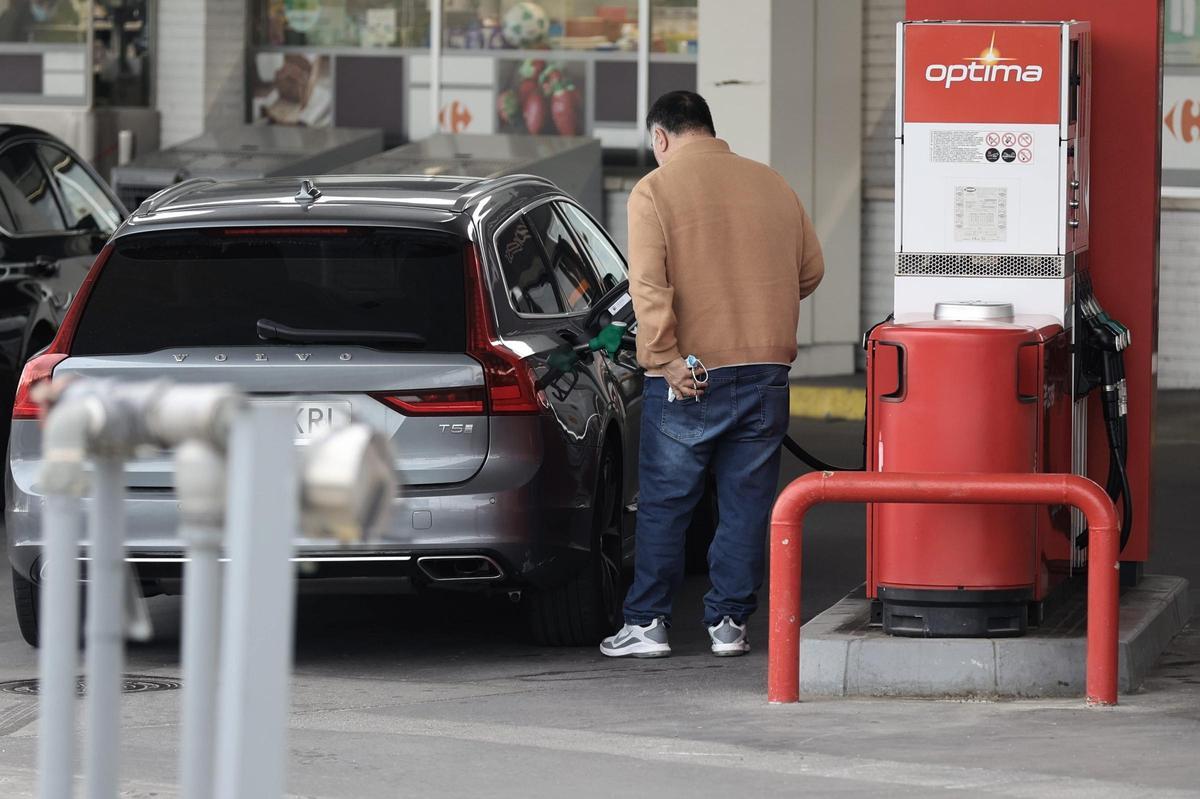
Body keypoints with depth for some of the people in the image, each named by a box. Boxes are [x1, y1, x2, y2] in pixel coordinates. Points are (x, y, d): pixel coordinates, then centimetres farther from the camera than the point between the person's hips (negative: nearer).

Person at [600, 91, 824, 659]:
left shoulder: (654, 192, -5)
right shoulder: (772, 185, 9)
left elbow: (649, 286, -16)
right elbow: (810, 271, 16)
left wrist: (667, 358, -16)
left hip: (688, 377, -3)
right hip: (767, 371, 4)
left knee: (665, 504, 5)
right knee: (747, 504, 9)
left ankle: (647, 624, 7)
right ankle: (730, 623, 10)